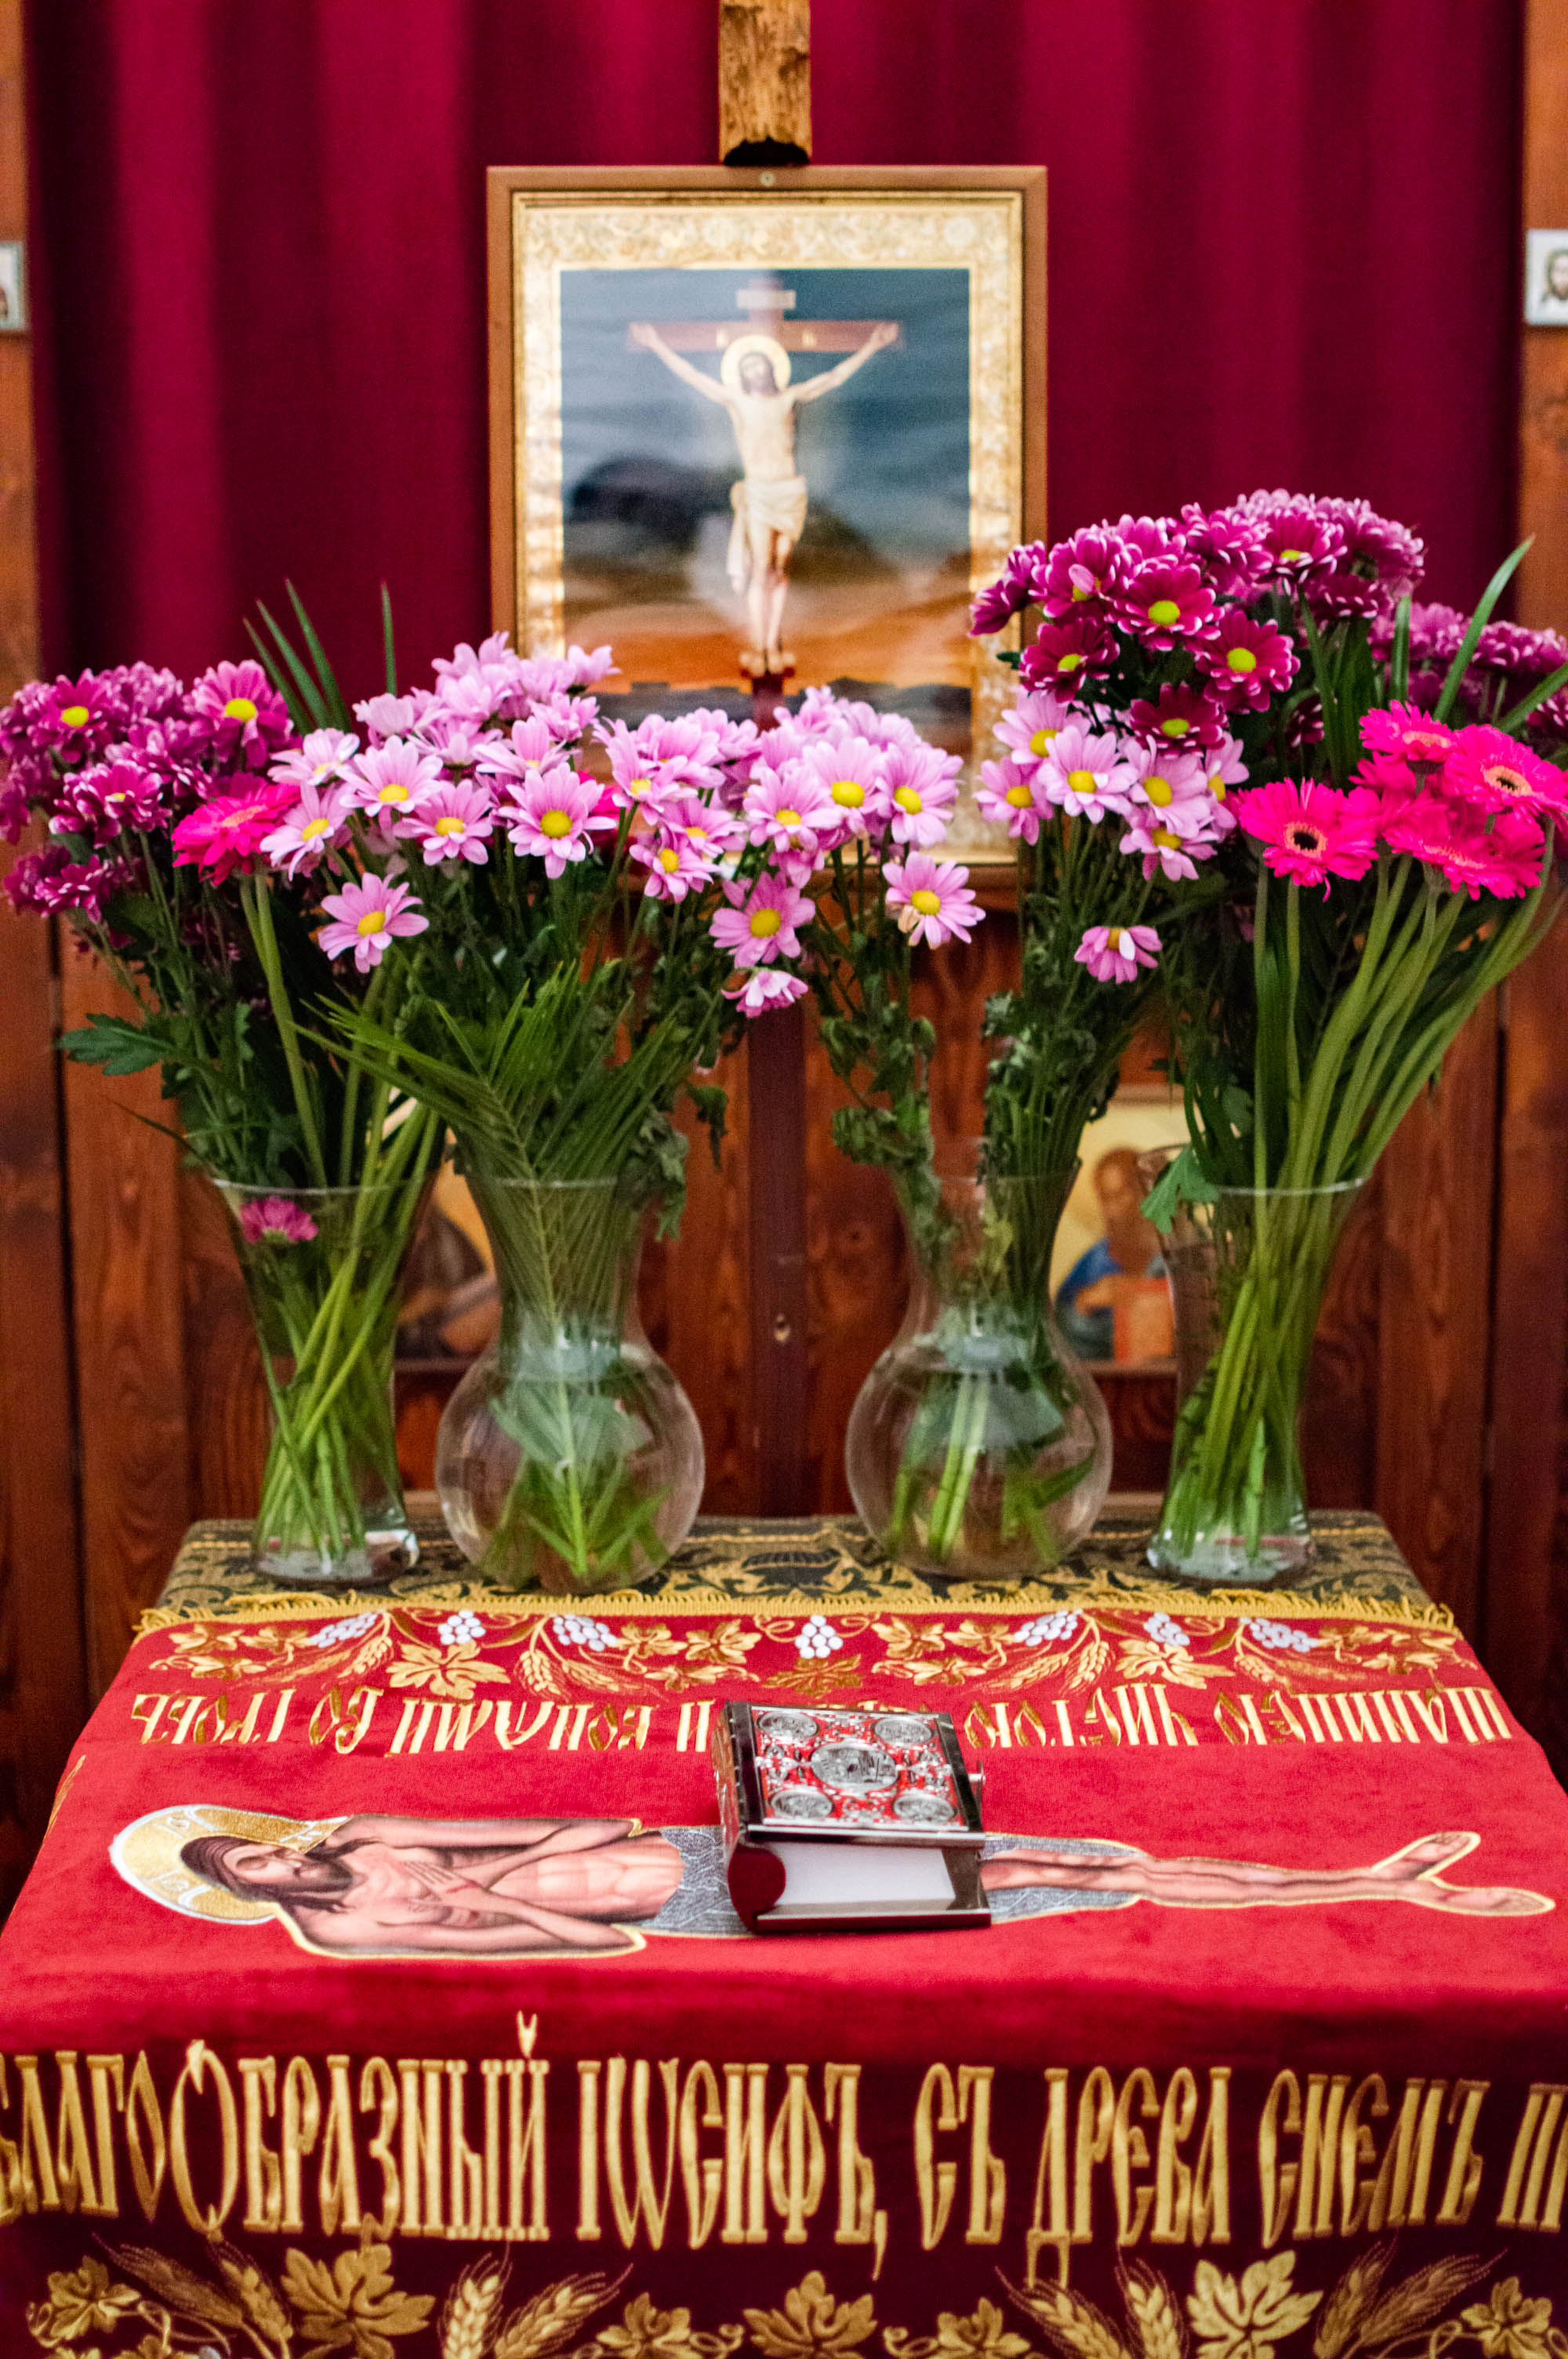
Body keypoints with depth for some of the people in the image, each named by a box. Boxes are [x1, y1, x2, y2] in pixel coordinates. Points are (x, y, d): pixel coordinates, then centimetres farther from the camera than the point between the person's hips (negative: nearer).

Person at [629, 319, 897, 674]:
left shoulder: (791, 398, 12)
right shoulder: (735, 400, 8)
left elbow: (835, 377, 17)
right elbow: (691, 375, 13)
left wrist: (870, 346, 20)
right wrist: (658, 347, 14)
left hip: (792, 492, 2)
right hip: (757, 494, -2)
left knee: (780, 571, 4)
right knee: (761, 573, -6)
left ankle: (773, 647, 10)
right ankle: (759, 650, -2)